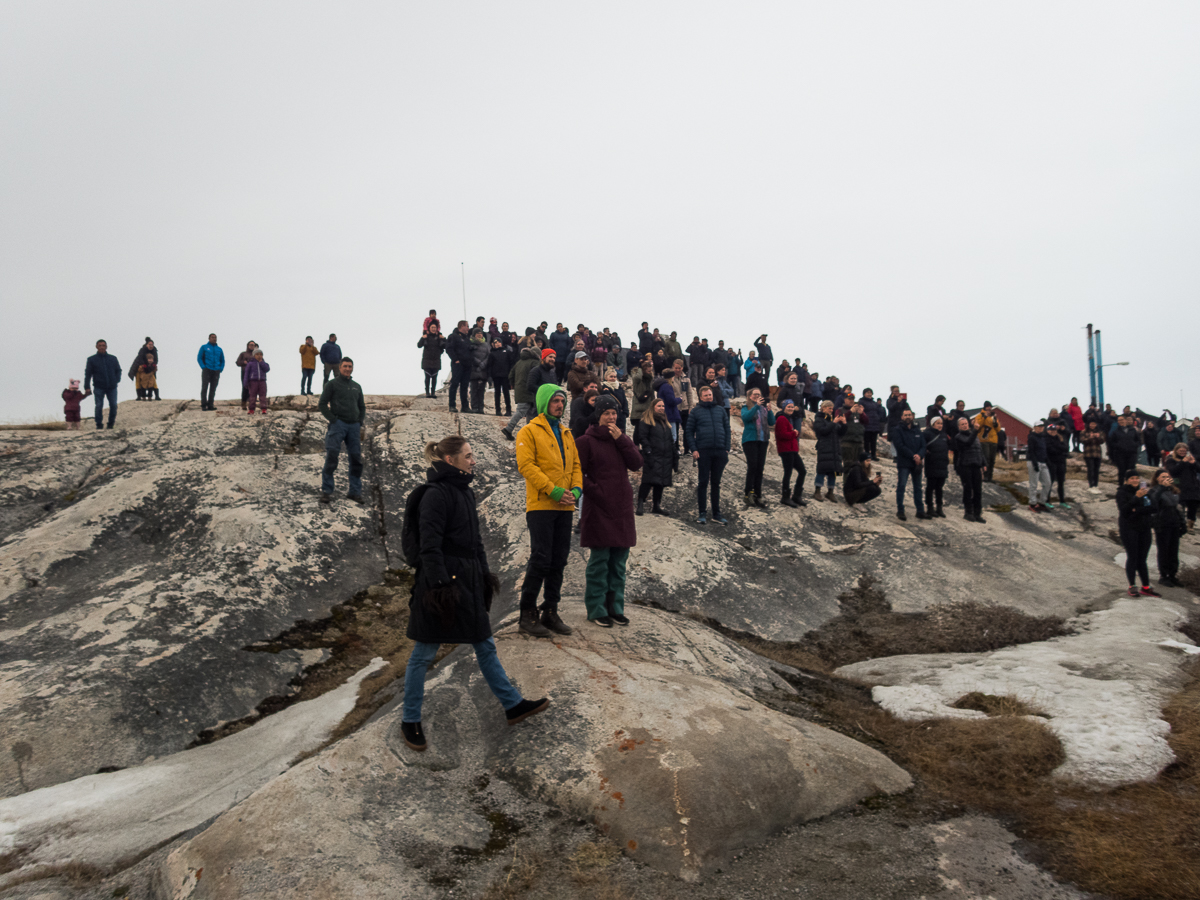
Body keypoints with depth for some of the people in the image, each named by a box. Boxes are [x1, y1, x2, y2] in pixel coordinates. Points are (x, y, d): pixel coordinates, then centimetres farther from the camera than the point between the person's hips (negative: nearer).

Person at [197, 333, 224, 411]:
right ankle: (203, 406, -8)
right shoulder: (204, 347, 7)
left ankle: (210, 405, 3)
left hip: (216, 372, 3)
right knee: (204, 388, -7)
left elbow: (222, 361, 20)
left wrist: (221, 369, 3)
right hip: (207, 370, -3)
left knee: (213, 389, 1)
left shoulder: (219, 349, 16)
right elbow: (199, 358, 3)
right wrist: (203, 367, -10)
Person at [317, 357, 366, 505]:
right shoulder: (332, 384, 5)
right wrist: (333, 419, -9)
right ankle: (326, 491, -4)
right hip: (338, 425, -5)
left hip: (354, 426, 5)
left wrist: (360, 422, 11)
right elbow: (322, 404, 0)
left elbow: (362, 406, 26)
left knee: (356, 458, 4)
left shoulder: (357, 386, 20)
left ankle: (355, 491, 12)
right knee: (331, 457, -9)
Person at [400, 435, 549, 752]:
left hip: (467, 580, 9)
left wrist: (484, 575, 19)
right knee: (424, 653, 4)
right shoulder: (436, 494, -15)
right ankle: (410, 721, 17)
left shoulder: (466, 492, 13)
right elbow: (430, 546, -19)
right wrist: (440, 585, -22)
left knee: (485, 645, 15)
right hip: (442, 581, -9)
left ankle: (513, 705, 25)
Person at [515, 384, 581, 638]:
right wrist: (553, 490, -17)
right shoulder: (530, 431, -2)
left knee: (559, 560, 9)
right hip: (540, 505, -6)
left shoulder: (566, 433, 18)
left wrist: (576, 489, -2)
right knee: (540, 559, -8)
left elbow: (575, 464, 18)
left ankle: (551, 612, 18)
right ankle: (528, 613, 3)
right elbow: (526, 465, -12)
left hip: (564, 507, 7)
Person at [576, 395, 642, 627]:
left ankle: (615, 607, 17)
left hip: (622, 508, 5)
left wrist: (620, 440, -6)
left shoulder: (622, 438, 14)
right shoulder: (586, 441, -2)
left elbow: (636, 464, 1)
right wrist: (595, 492, -12)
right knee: (599, 560, -3)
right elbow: (578, 474, -4)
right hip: (599, 508, -5)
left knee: (619, 562, 9)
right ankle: (596, 610, 5)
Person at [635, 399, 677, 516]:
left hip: (665, 459, 7)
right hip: (653, 458, -7)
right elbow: (642, 438, -10)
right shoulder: (646, 421, -1)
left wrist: (675, 457, 18)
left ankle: (657, 506, 18)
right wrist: (648, 453, -19)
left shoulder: (666, 423, 22)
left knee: (660, 483, 10)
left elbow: (671, 441, 24)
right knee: (649, 482, -14)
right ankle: (640, 505, -10)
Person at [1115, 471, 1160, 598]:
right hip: (1129, 529, -4)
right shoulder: (1122, 492, -4)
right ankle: (1132, 586, 4)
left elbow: (1152, 507, -3)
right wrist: (1136, 497, -26)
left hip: (1144, 529, 4)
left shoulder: (1145, 490, 8)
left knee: (1142, 559, 7)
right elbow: (1123, 509, -17)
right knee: (1132, 557, -3)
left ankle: (1146, 587, 10)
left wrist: (1137, 510, -16)